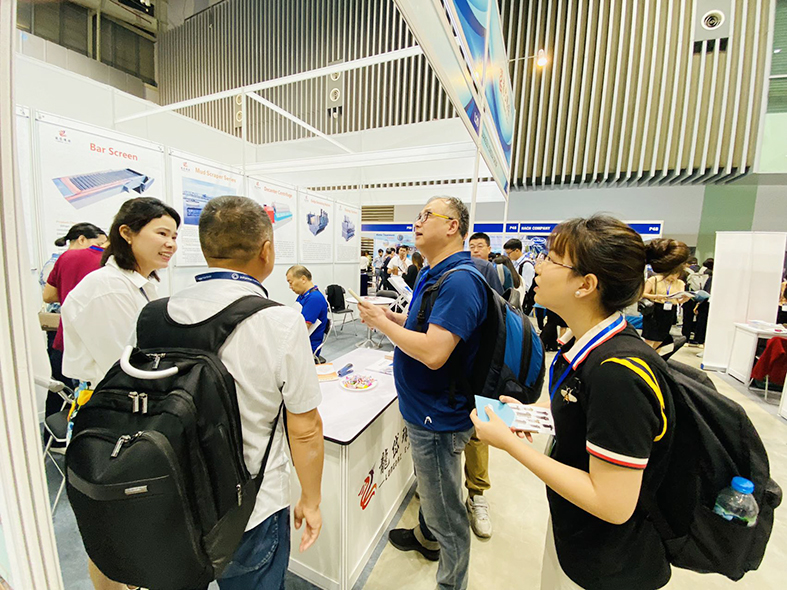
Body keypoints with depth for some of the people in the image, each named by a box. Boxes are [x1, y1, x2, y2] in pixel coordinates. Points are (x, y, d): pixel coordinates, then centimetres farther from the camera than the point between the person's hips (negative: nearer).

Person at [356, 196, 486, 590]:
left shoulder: (459, 280, -26)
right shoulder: (432, 274, 8)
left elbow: (433, 352, -33)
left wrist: (382, 322, -21)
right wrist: (392, 317, 0)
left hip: (438, 416, -10)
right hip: (423, 409, 10)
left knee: (445, 512, 14)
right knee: (428, 486, 33)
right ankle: (426, 537, 58)